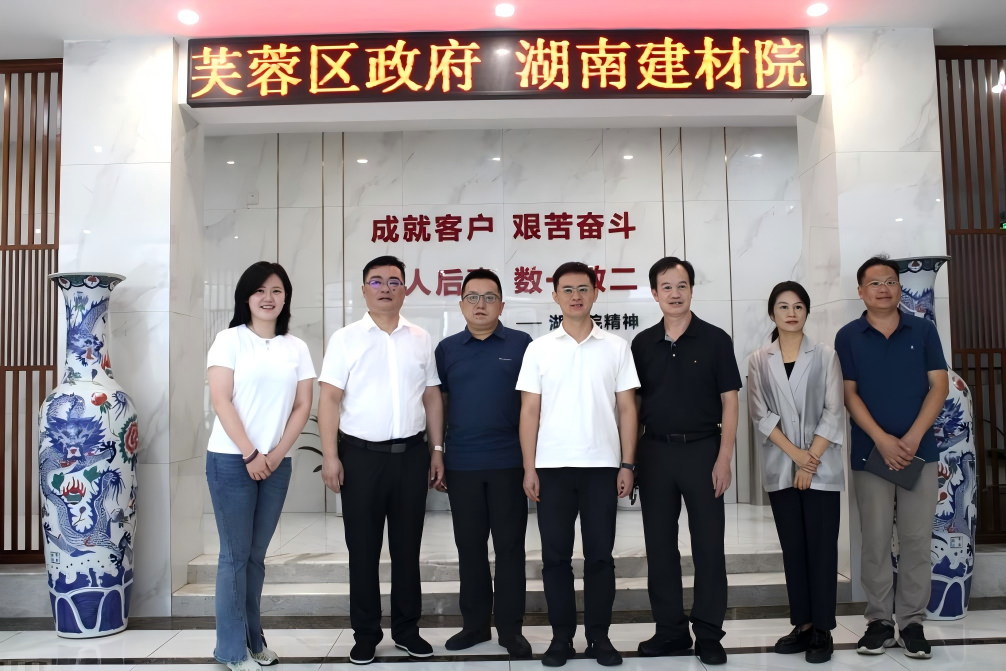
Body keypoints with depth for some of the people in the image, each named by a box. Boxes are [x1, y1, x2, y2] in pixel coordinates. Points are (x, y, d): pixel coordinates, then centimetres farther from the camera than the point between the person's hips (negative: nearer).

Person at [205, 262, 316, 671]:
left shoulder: (297, 348, 8)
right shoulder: (229, 340, -2)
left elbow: (302, 406, 5)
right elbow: (221, 401, -9)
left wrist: (276, 454, -6)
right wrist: (250, 454, -13)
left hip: (277, 464, 3)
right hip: (231, 460, -3)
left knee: (256, 555, 12)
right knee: (235, 555, 2)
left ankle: (253, 637, 24)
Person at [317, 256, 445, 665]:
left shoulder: (421, 339, 8)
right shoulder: (345, 339, -1)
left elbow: (432, 398, 10)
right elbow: (330, 399, -5)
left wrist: (437, 450, 6)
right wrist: (330, 456, -11)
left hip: (411, 454, 2)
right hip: (361, 454, -2)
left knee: (407, 547, 12)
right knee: (363, 549, 7)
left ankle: (407, 629, 25)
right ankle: (366, 634, 20)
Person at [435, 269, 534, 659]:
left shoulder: (521, 344, 1)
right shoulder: (447, 349, 7)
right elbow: (438, 403, 11)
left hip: (509, 461, -2)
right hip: (461, 463, 2)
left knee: (510, 546, 5)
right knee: (469, 546, 11)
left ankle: (511, 628, 17)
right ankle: (474, 623, 25)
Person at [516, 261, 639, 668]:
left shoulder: (616, 347, 4)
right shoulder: (539, 349, 4)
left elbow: (627, 409, 4)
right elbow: (529, 411, 3)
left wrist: (627, 464, -2)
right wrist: (529, 467, -3)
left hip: (602, 465, 0)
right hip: (553, 466, 0)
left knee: (600, 555, 7)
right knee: (556, 555, 6)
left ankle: (599, 636, 19)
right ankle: (561, 635, 19)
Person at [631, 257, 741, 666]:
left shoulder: (715, 340, -1)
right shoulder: (642, 344, 6)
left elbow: (729, 402, -3)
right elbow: (635, 403, 9)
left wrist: (724, 458, -10)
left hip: (702, 450, -2)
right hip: (655, 452, 3)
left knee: (708, 545, 3)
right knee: (660, 546, 8)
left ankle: (708, 635, 15)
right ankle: (671, 630, 21)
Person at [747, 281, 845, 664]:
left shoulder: (825, 357, 2)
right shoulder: (759, 361, 6)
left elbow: (833, 413, -3)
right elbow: (761, 415, -1)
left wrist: (811, 460, -11)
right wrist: (795, 454, -11)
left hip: (822, 468, -2)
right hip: (780, 469, 2)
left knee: (822, 547, 0)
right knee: (793, 548, 7)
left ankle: (822, 630, 7)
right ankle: (802, 625, 16)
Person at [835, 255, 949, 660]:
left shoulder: (924, 331, 5)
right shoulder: (848, 337, 2)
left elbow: (939, 386, 0)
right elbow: (849, 394, -2)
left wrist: (912, 438, -11)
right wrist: (882, 439, -14)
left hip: (920, 451, 1)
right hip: (870, 453, -1)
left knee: (916, 539, 5)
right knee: (875, 541, 4)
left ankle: (912, 621, 15)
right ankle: (879, 620, 14)